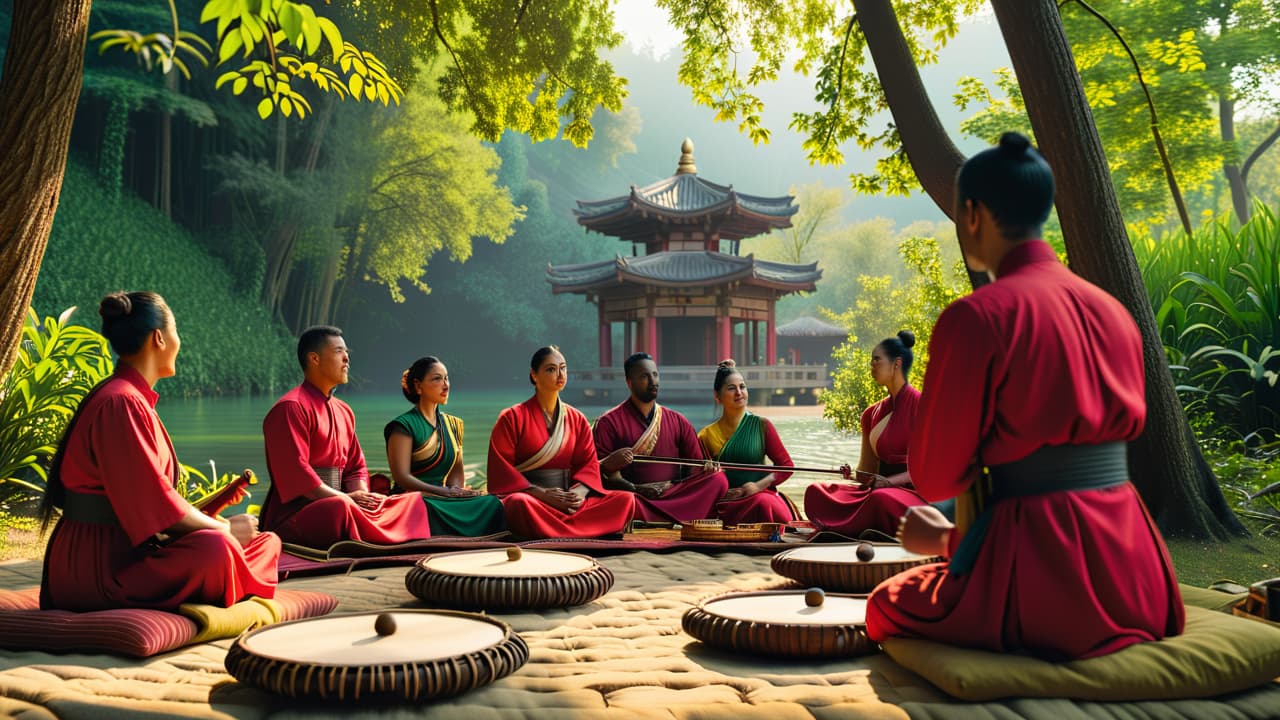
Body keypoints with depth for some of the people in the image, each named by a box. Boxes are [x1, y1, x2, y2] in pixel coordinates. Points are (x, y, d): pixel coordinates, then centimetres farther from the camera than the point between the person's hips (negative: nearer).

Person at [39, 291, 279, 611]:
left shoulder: (135, 399, 16)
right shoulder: (121, 404, -16)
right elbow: (155, 504, -20)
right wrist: (224, 528, -8)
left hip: (128, 547, 11)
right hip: (99, 566, -11)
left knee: (266, 542, 5)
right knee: (214, 548, -36)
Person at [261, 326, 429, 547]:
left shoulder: (344, 411, 18)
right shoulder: (290, 408, -10)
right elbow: (295, 473, -18)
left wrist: (361, 497, -5)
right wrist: (347, 499, -20)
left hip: (335, 505, 8)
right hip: (294, 515, -8)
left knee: (413, 502, -1)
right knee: (341, 507, -39)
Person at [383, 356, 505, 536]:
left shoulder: (452, 424, 19)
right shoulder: (403, 425, -3)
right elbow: (401, 477, -11)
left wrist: (456, 490, -8)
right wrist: (445, 492, -20)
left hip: (442, 500, 6)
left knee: (492, 504, -23)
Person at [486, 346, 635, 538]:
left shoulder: (577, 419, 16)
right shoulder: (512, 418, 4)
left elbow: (588, 463, 10)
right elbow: (501, 469, -4)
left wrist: (579, 491, -13)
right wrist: (542, 494, -16)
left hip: (569, 498, 4)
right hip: (529, 496, -4)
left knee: (625, 499, -21)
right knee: (521, 503, -41)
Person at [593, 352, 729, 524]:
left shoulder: (678, 421, 20)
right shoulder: (609, 423, 8)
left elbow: (696, 465, 17)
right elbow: (600, 471, 0)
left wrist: (707, 467, -8)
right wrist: (634, 488, -16)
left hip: (675, 495, 4)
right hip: (633, 497, -4)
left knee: (719, 479, -25)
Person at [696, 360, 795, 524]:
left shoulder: (761, 426, 9)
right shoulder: (706, 436, 10)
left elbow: (786, 465, 8)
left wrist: (758, 486, -7)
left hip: (762, 494, 1)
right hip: (727, 504, -1)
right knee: (761, 503, -35)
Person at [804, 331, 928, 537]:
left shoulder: (919, 404, -6)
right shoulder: (873, 413, 15)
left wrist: (889, 481, -20)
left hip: (914, 490, -7)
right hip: (881, 487, 7)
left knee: (881, 499, -40)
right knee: (816, 492, -10)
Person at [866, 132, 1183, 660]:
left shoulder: (977, 317, -14)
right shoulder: (1111, 310, 8)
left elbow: (933, 474, -10)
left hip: (1040, 580, -7)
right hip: (1133, 578, 7)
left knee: (888, 606, 18)